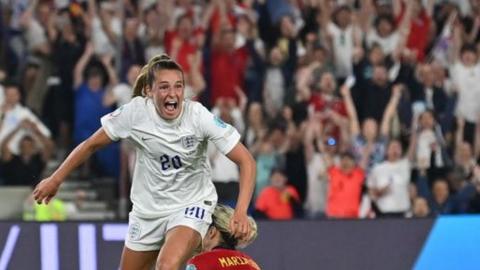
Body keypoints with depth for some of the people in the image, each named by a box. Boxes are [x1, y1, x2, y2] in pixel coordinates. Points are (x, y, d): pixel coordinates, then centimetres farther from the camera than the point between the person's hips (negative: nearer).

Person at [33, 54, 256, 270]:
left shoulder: (198, 116, -22)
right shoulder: (136, 112, -17)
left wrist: (241, 212, -32)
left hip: (191, 206, -3)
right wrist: (55, 180, -1)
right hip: (148, 210, 3)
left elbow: (245, 161, -20)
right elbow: (92, 145, -3)